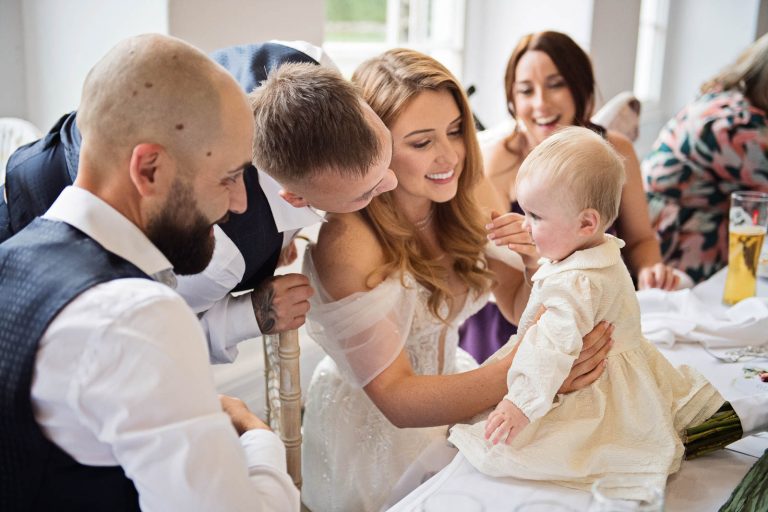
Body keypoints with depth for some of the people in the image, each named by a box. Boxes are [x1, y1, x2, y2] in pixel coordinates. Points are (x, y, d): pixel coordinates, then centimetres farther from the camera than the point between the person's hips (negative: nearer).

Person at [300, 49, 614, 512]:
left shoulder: (465, 205, -6)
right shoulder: (346, 239, -25)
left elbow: (522, 307, 0)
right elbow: (395, 397, -25)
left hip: (451, 391, 6)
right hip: (376, 431, -5)